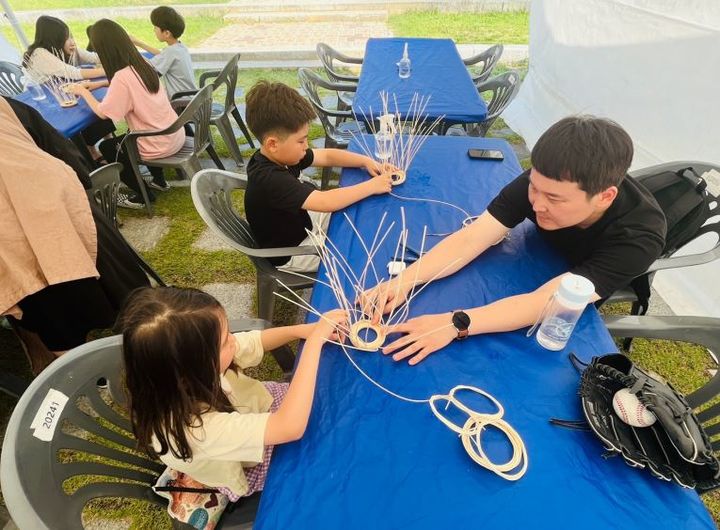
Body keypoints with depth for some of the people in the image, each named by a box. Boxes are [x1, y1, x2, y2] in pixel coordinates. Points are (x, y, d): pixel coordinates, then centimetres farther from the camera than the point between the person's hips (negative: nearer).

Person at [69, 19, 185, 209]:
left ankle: (142, 195, 18)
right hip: (176, 134, 8)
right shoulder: (142, 64, 2)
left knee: (106, 147, 16)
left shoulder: (123, 76, -21)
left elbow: (103, 113, -12)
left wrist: (83, 92, 3)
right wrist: (96, 85, 17)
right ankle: (158, 180, 36)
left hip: (159, 145, -7)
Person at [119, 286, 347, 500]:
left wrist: (303, 330, -28)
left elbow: (257, 341, -11)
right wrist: (315, 340, -45)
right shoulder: (193, 429, -43)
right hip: (253, 467, -4)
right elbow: (291, 427, -45)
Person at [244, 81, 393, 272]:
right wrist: (371, 186, -31)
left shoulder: (278, 156, -10)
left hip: (303, 223, 8)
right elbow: (325, 201, -42)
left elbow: (328, 156, -1)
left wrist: (366, 161, -12)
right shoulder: (270, 180, -37)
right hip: (293, 252, -8)